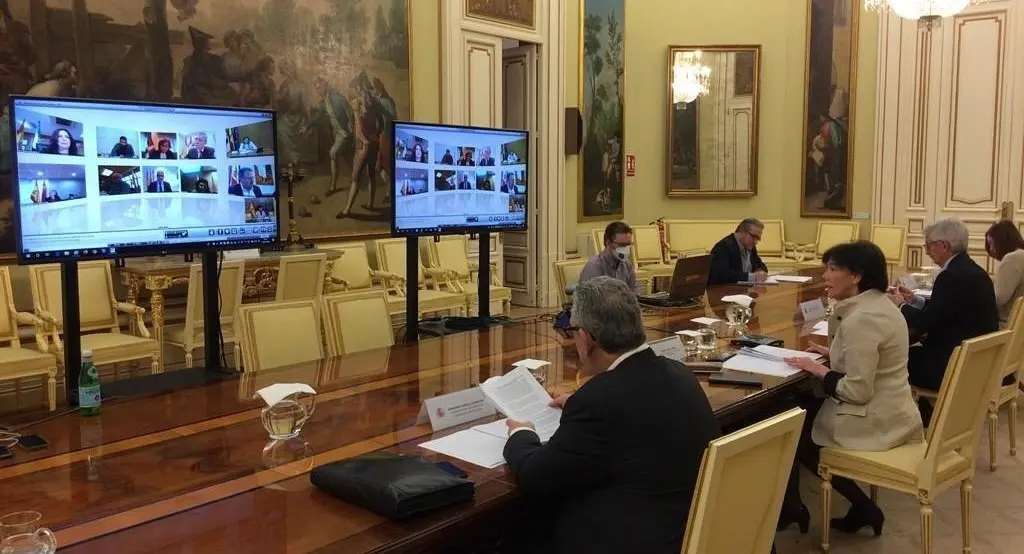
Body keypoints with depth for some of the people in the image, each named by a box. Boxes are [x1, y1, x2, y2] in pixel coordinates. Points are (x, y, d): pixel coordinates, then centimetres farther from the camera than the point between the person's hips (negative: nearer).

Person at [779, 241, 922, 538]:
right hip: (892, 415, 9)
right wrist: (832, 353, 10)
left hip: (874, 423, -9)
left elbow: (857, 391, -26)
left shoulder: (860, 319, -25)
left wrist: (817, 369, -14)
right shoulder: (882, 304, 5)